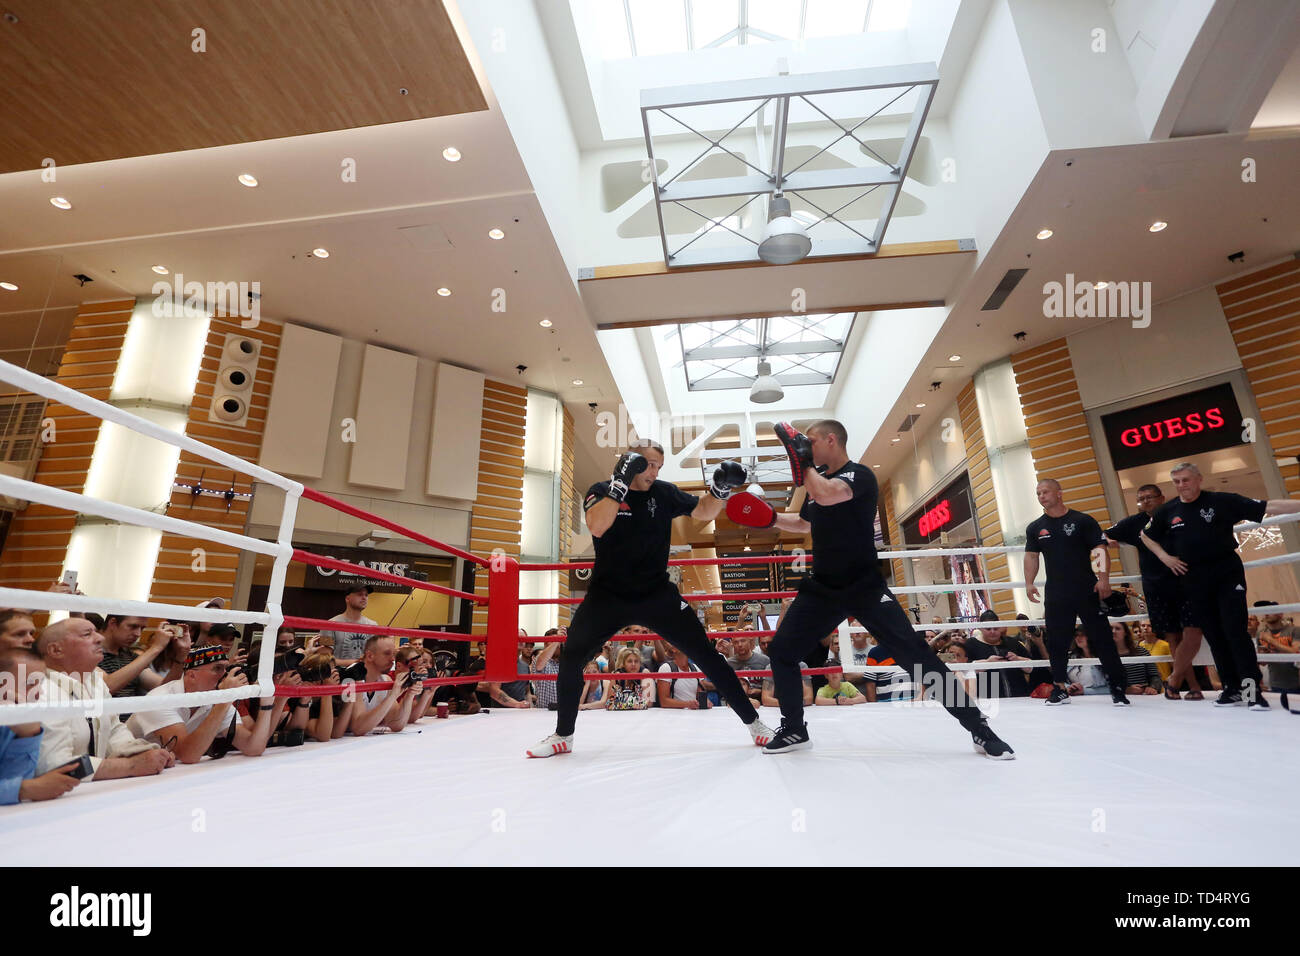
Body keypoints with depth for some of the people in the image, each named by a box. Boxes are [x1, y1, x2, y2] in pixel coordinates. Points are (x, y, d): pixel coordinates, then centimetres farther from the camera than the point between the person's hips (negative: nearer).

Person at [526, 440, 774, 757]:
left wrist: (719, 487, -18)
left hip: (658, 594, 1)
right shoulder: (601, 490, -7)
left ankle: (753, 722, 14)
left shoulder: (664, 493, -2)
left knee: (706, 655, -1)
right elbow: (596, 527, -25)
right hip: (607, 595, 0)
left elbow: (704, 512, 2)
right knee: (570, 658, -6)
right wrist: (621, 482, -30)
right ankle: (562, 736, 17)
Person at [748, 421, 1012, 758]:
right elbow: (805, 522, 28)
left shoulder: (860, 475, -13)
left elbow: (826, 496, -34)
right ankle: (793, 730, 17)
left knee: (919, 658, -6)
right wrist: (770, 518, 14)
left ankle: (980, 730, 12)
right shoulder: (817, 481, 11)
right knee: (781, 652, 0)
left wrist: (802, 460, -19)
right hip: (822, 588, 7)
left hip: (865, 588, -6)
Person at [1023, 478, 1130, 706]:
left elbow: (1101, 550, -5)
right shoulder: (1035, 528, 8)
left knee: (1102, 639, 0)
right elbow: (1031, 556, 9)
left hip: (1087, 591, -3)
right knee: (1056, 643, 5)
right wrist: (1029, 583, -1)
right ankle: (1061, 689, 15)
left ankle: (1118, 689, 11)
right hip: (1055, 595, 3)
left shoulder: (1083, 521, -2)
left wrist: (1104, 578, -15)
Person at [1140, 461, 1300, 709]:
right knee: (1214, 635, 8)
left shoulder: (1222, 501, -5)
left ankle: (1252, 688, 0)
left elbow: (1267, 507, -9)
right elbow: (1146, 535, 16)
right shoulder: (1168, 511, 3)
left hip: (1227, 574, -3)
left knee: (1235, 630, -8)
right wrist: (1165, 557, 6)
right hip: (1193, 580, 3)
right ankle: (1232, 687, 17)